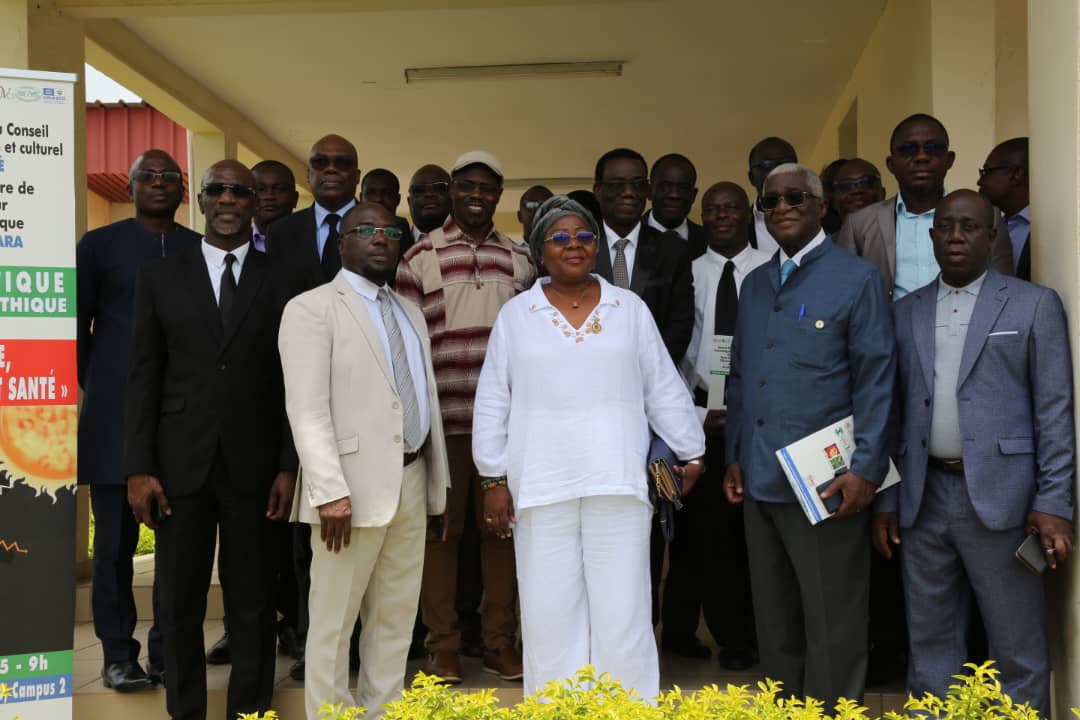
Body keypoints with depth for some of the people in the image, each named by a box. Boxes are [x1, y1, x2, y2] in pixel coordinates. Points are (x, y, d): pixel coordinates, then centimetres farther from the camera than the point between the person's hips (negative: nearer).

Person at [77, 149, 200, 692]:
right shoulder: (99, 245, 5)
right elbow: (76, 325, 8)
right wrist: (97, 388, 6)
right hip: (116, 418, -1)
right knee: (116, 539, 5)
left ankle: (168, 650, 17)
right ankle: (117, 654, 16)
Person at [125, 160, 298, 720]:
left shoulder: (280, 281, 3)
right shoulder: (160, 278, 7)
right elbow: (144, 377, 4)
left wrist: (288, 466, -4)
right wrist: (138, 468, -3)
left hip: (254, 467, -1)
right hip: (180, 464, 1)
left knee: (252, 601, 7)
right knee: (179, 601, 10)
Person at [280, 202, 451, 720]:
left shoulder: (411, 314, 18)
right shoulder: (313, 308, -4)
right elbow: (307, 408, -12)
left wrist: (439, 481, 13)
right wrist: (330, 492, -20)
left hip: (411, 483, 7)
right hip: (353, 486, -6)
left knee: (396, 619, 12)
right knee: (334, 622, 2)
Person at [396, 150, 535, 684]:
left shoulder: (519, 259, 12)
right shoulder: (419, 257, 3)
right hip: (442, 417, -2)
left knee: (501, 526, 7)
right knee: (441, 529, 3)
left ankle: (500, 640, 19)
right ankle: (442, 644, 16)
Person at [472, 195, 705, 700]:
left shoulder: (630, 308, 9)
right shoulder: (516, 315, 7)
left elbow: (665, 391, 11)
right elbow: (492, 403, 7)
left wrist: (691, 454, 10)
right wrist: (494, 479, 2)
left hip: (618, 485, 0)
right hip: (542, 488, 0)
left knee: (622, 612, 2)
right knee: (549, 614, 4)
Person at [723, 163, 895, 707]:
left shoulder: (856, 279, -4)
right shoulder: (754, 284, 13)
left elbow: (875, 381, -8)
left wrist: (867, 469, -14)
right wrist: (735, 457, 10)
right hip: (760, 480, 6)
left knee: (832, 623, 4)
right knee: (774, 620, 16)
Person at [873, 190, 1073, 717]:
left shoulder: (1034, 304, 2)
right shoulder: (905, 312, 12)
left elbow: (1055, 410, -2)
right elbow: (892, 410, 11)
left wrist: (1053, 502, -9)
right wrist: (885, 498, 7)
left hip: (1001, 496, -3)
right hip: (923, 497, 3)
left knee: (1018, 650, 5)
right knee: (930, 643, 12)